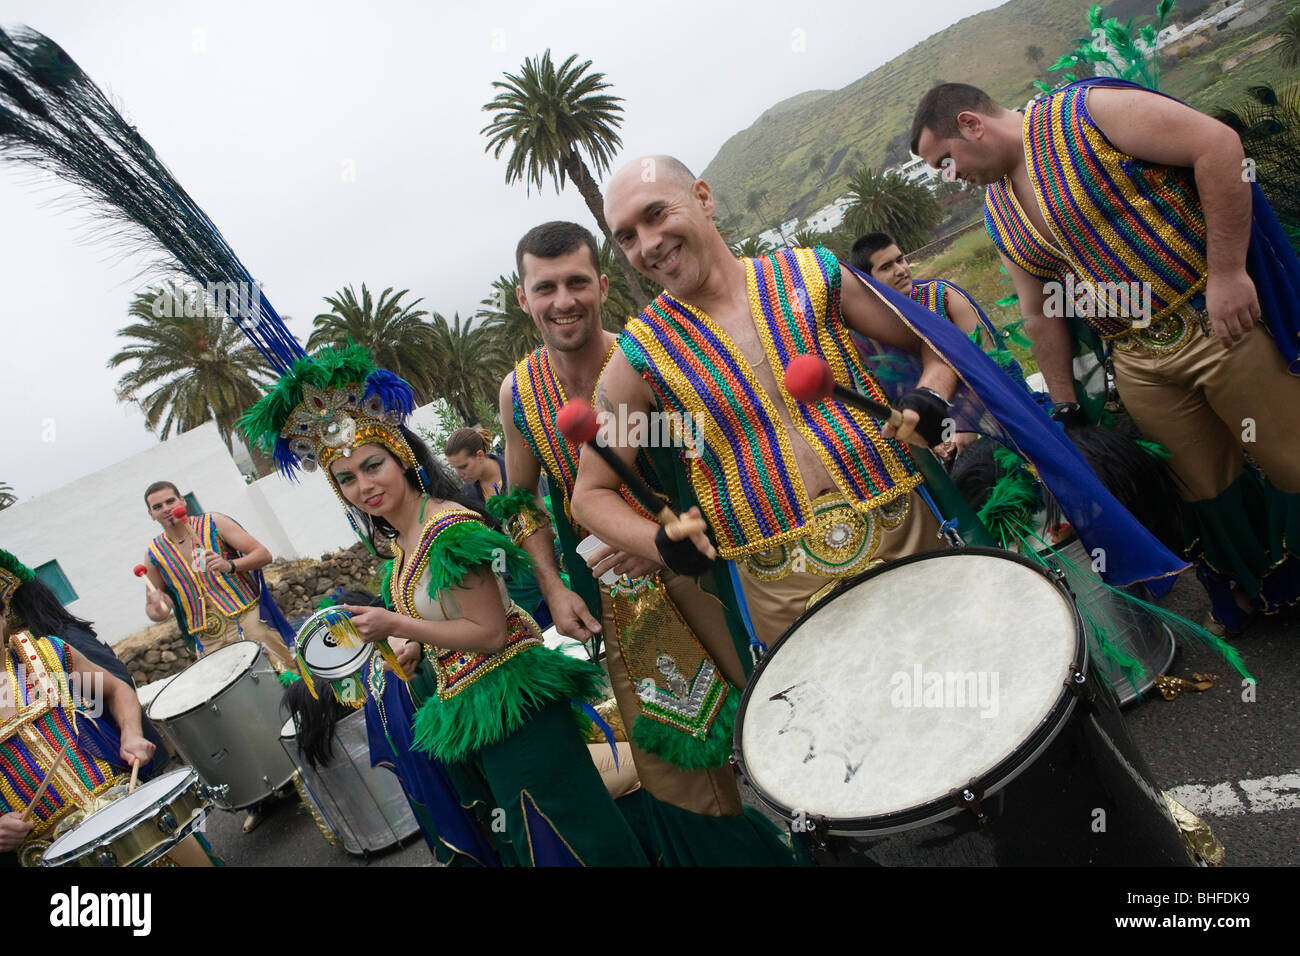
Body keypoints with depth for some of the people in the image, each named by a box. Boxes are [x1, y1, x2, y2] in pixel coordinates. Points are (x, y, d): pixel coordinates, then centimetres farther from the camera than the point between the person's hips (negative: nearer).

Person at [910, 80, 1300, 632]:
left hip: (1217, 318, -6)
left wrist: (1227, 271, -22)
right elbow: (1041, 315, 13)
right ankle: (1250, 590, 35)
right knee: (1206, 486, 14)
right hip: (1138, 363, 6)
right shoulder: (999, 215, 9)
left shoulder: (1082, 110, -11)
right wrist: (1064, 406, 12)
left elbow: (1217, 144, -17)